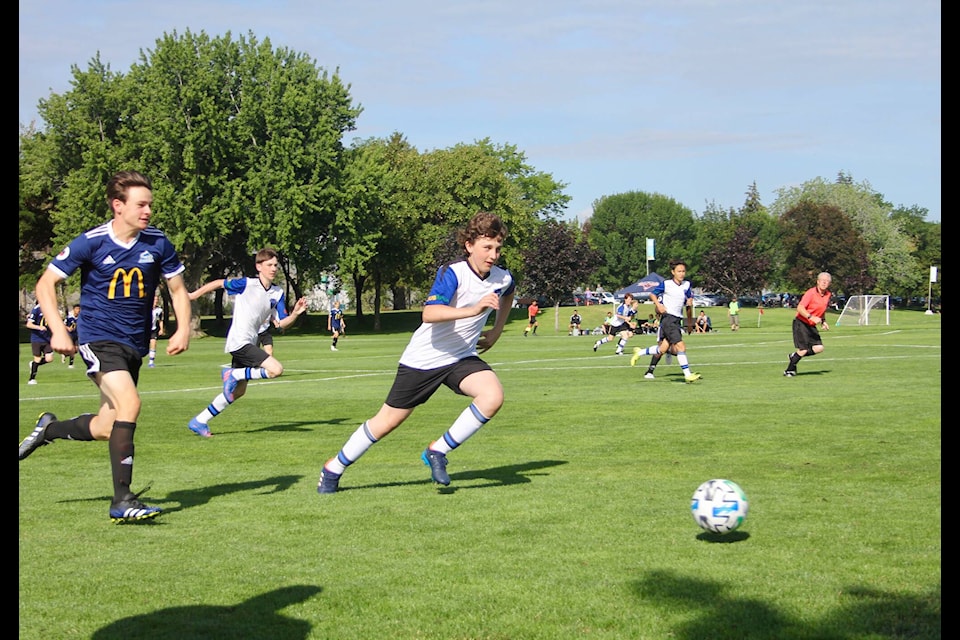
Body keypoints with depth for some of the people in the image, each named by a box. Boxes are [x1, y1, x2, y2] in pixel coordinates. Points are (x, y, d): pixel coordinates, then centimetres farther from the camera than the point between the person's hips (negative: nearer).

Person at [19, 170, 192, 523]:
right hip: (99, 338, -5)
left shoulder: (158, 243, -2)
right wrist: (58, 331, -16)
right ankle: (122, 501, -23)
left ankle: (49, 428, 40)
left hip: (135, 345, 5)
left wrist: (183, 329, -6)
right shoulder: (90, 243, -11)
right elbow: (46, 284, -4)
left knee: (106, 428, 8)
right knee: (129, 402, -27)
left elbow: (178, 289, 11)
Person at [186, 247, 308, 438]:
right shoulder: (246, 284, -10)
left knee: (238, 391, 15)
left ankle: (199, 422, 24)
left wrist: (295, 313, -12)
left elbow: (282, 323, 6)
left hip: (248, 344, 8)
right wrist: (193, 295, 5)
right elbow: (218, 283, 0)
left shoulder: (277, 294, 8)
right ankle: (233, 374, -6)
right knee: (276, 369, -22)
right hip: (239, 342, -8)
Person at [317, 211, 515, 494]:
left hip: (462, 358, 5)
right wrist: (474, 309, -50)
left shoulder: (503, 279, -4)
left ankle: (438, 451, -10)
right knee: (389, 420, 4)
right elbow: (429, 314, -41)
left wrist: (496, 331, 18)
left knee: (493, 396, -25)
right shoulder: (452, 273, -23)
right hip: (423, 358, -5)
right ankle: (333, 468, 25)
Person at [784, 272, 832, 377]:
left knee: (819, 348, -6)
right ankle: (789, 370, 5)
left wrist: (823, 322, 10)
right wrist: (811, 317, -36)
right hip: (801, 323, -7)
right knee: (803, 350, -14)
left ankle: (795, 356, 15)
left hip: (812, 326, 7)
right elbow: (800, 308, -25)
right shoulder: (811, 292, -17)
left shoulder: (828, 295, 6)